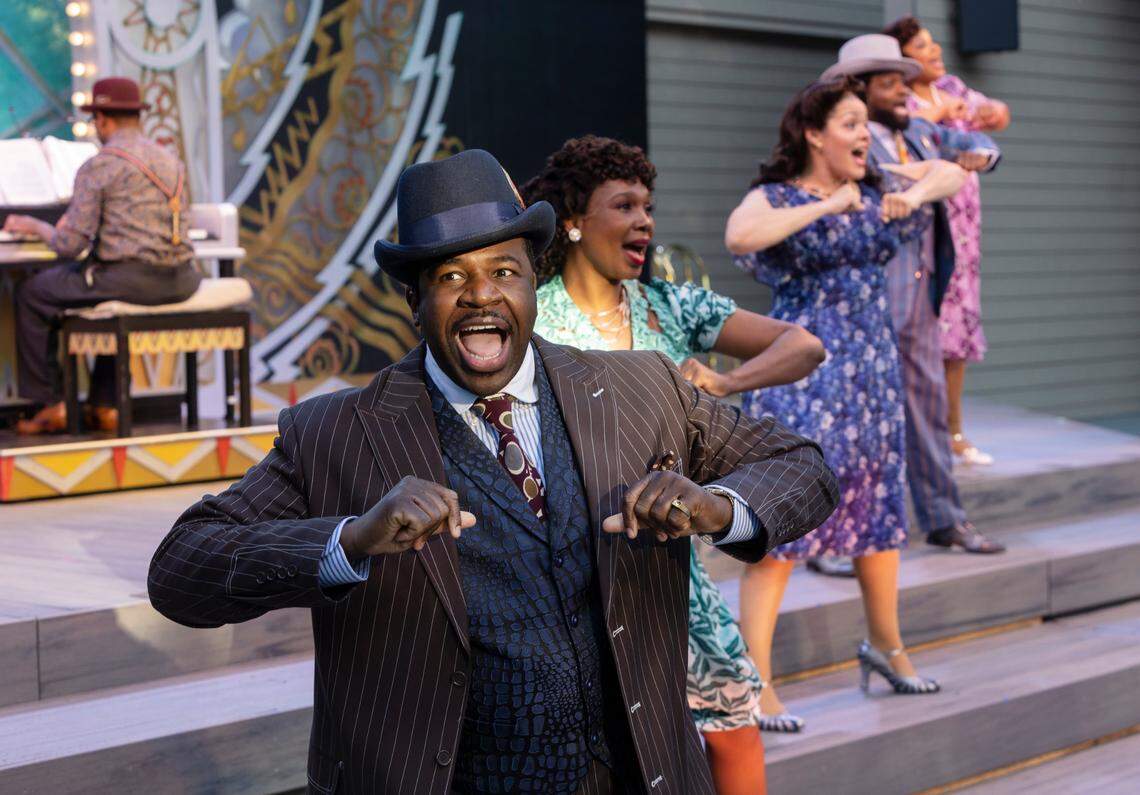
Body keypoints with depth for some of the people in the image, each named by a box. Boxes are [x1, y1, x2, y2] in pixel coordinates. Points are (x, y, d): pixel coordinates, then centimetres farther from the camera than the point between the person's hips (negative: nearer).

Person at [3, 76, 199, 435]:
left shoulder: (97, 167, -6)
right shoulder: (171, 160, 16)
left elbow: (70, 245, -8)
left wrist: (34, 226, 14)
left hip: (132, 277, -7)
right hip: (180, 281, 7)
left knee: (30, 294, 13)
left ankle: (50, 405, 15)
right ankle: (104, 405, 32)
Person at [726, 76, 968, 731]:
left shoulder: (873, 192, 11)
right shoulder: (774, 198, -6)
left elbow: (954, 172, 18)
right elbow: (740, 237, -28)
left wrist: (917, 193, -3)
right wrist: (825, 207, -24)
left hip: (874, 368, 7)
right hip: (801, 374, -7)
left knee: (879, 503, 16)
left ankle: (886, 642, 36)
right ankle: (754, 680, -6)